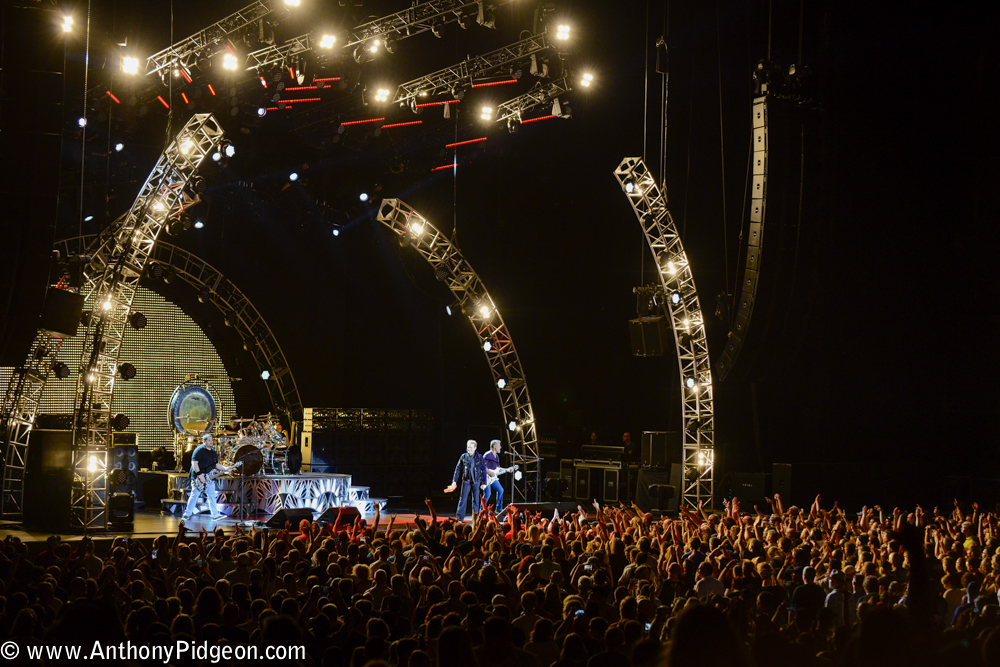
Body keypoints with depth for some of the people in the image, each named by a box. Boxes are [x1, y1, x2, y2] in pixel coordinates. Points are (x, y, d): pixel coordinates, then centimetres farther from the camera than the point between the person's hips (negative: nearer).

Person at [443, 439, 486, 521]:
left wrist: (484, 483, 0)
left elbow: (483, 470, 2)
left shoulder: (479, 457, -1)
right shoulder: (464, 457, 1)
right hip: (466, 481, 1)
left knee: (476, 500, 5)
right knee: (462, 500, -2)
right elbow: (458, 469, 6)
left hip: (476, 481, -1)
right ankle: (459, 518, 1)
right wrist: (454, 481, 2)